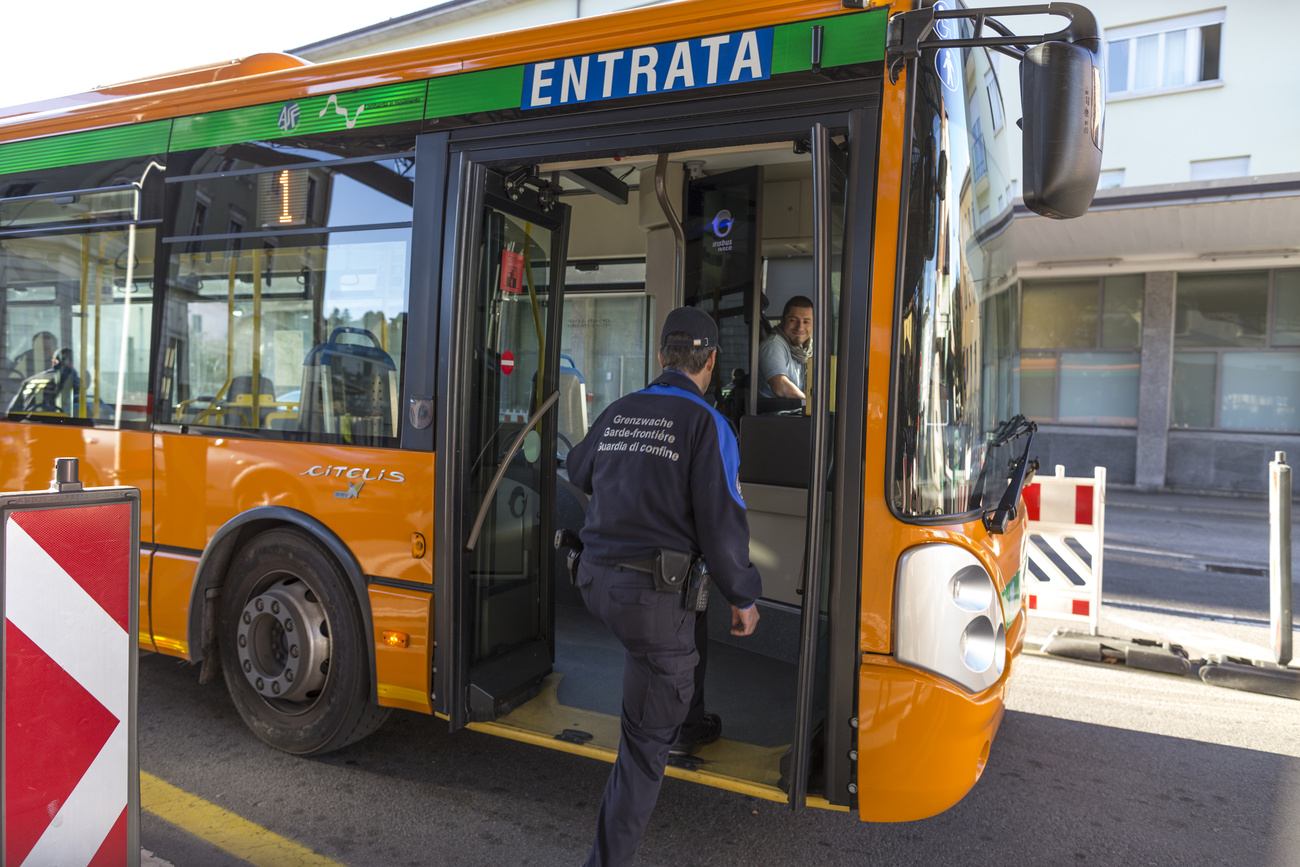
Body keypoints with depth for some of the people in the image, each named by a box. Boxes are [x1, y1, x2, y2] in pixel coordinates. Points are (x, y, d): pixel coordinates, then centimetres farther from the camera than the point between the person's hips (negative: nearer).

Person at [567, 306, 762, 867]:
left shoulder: (616, 413, 8)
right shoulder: (706, 424, -11)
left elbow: (579, 473, 27)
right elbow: (721, 525, -14)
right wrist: (744, 598, 0)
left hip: (596, 581, 7)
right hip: (651, 594, -7)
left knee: (689, 631, 35)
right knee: (644, 741, 6)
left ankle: (688, 727, 55)